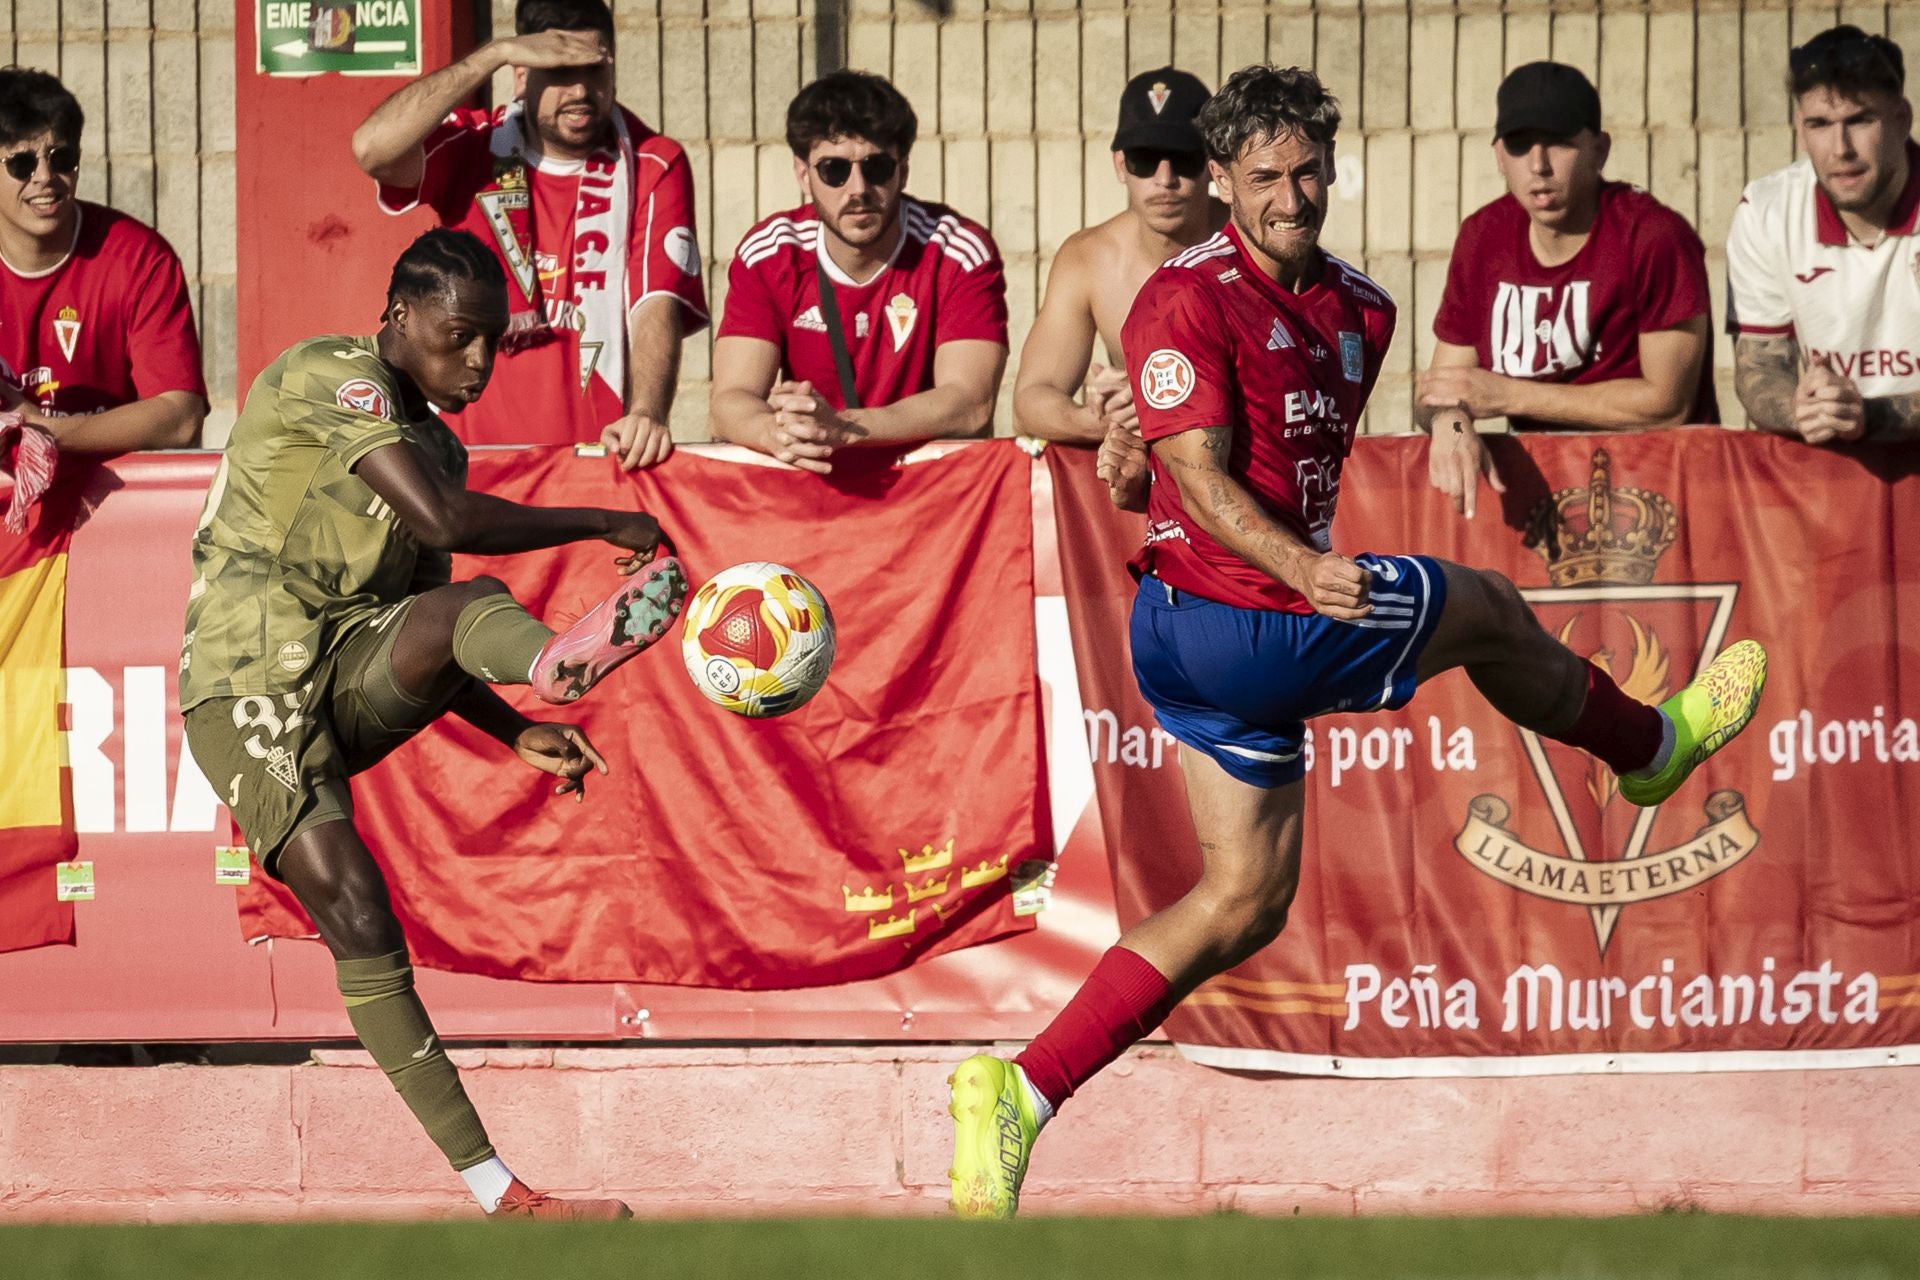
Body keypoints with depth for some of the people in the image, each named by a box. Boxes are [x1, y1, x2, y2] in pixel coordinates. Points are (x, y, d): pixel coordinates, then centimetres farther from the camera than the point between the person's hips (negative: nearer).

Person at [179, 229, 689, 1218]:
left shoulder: (434, 443, 20)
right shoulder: (331, 376, -8)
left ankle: (561, 662, -65)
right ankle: (492, 1189, -26)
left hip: (353, 674, 6)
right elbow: (444, 520, -22)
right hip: (251, 677, -6)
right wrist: (607, 525, -14)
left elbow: (424, 643, 25)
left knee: (470, 610, -28)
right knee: (358, 920, -20)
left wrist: (515, 734, 10)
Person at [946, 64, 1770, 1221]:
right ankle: (1651, 744, 39)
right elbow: (1202, 478, -22)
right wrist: (1301, 569, -33)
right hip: (1237, 621, -9)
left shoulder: (1359, 309, 12)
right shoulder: (1190, 300, -15)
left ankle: (1022, 1091, 3)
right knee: (1488, 610, 10)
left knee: (1246, 902, 9)